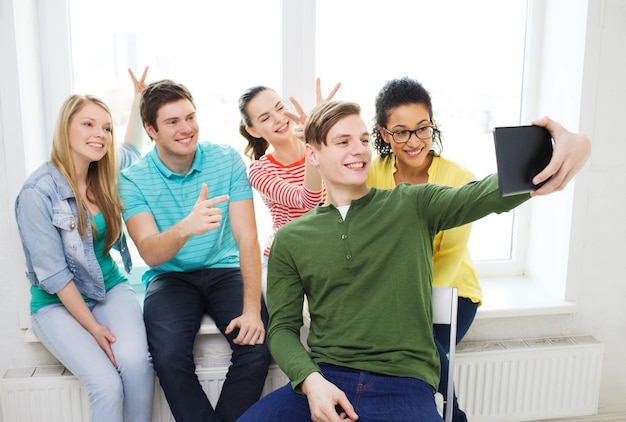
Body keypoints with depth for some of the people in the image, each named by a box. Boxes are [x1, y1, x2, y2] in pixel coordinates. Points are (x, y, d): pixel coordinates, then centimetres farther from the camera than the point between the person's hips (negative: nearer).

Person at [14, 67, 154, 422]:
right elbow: (53, 275, -15)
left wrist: (140, 97, 18)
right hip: (59, 302, -4)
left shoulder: (105, 176, 0)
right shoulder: (38, 192, -16)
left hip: (111, 287, 4)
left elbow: (131, 151, 26)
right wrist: (93, 327, -16)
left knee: (136, 361, -26)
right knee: (107, 384, -26)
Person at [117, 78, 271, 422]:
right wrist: (185, 228, -44)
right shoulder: (133, 180, -8)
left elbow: (247, 240, -11)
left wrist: (252, 308, -22)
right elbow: (149, 253, -21)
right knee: (169, 356, -27)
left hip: (225, 270, 1)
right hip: (170, 276, 0)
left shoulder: (228, 161, -7)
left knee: (257, 346, -24)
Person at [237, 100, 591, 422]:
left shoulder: (413, 207, 4)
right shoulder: (290, 239, 7)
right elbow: (283, 327, 6)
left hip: (404, 385, 0)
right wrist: (310, 380, -13)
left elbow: (488, 195, -12)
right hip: (324, 380, 1)